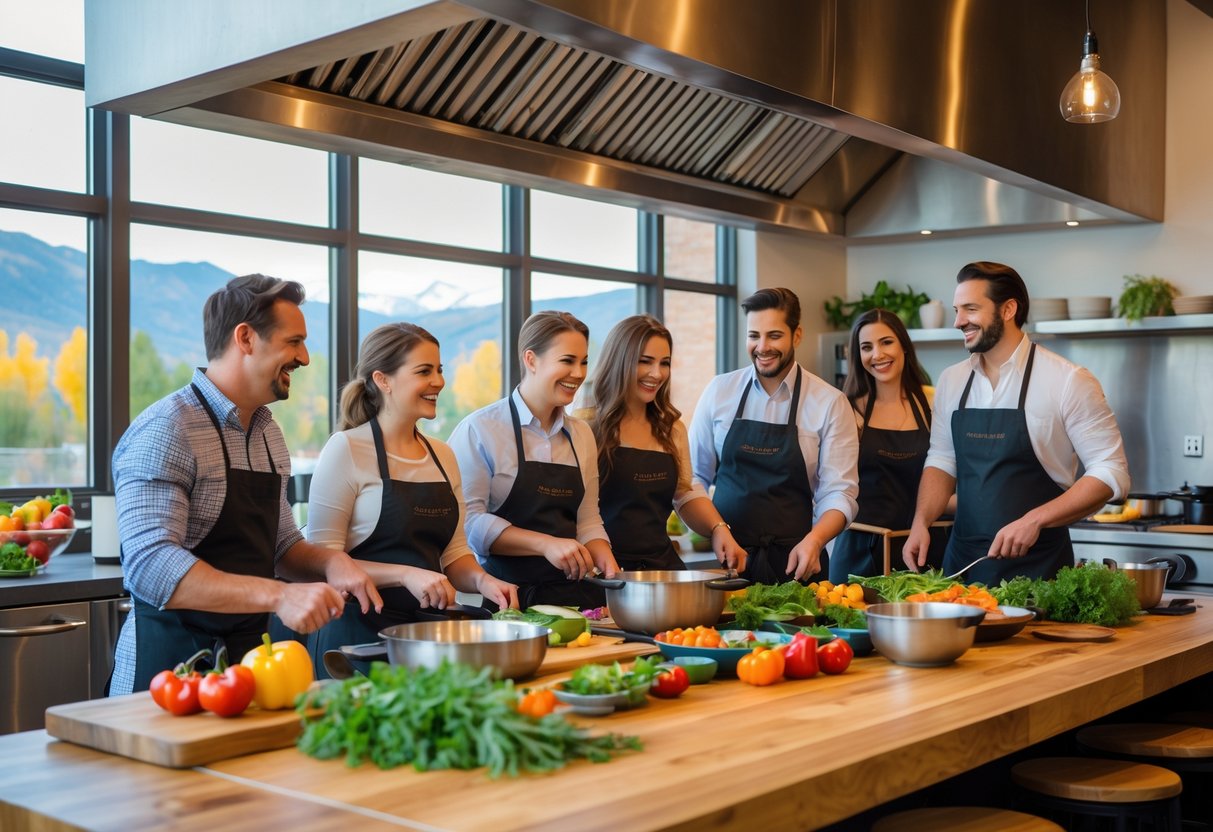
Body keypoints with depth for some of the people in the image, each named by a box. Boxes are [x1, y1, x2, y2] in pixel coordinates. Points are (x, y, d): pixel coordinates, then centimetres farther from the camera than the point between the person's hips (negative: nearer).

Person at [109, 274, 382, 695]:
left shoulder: (268, 433, 9)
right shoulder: (165, 431, -17)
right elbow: (150, 565, -28)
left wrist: (330, 562, -5)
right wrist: (278, 596, -36)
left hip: (248, 659, 8)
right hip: (169, 667, -8)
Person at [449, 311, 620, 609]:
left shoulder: (582, 434, 16)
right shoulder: (478, 430, -4)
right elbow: (469, 521, -11)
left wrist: (606, 562, -2)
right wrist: (545, 544, -18)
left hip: (573, 593, 5)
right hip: (508, 597, -5)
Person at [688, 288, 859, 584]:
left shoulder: (830, 403, -3)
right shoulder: (719, 391, 3)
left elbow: (839, 492, -6)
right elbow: (694, 475, 8)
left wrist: (814, 540, -24)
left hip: (795, 562, -1)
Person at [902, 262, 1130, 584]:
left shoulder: (1068, 381, -11)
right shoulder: (951, 381, 6)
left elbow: (1111, 473, -11)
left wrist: (1034, 520, -21)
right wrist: (921, 522, -4)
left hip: (1037, 565, -4)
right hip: (963, 559, 5)